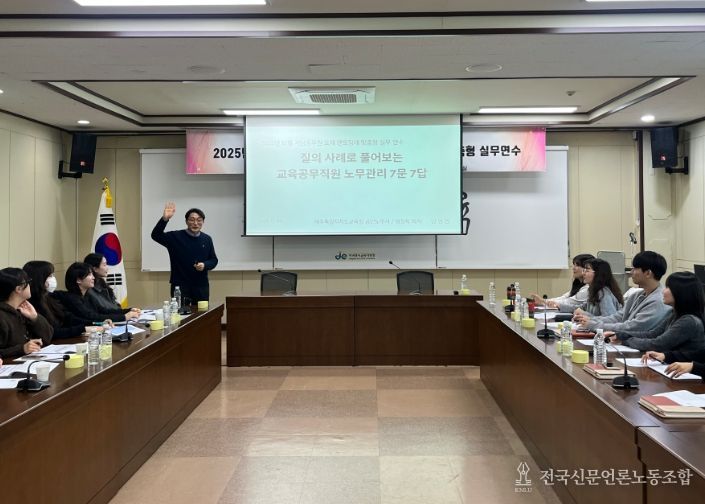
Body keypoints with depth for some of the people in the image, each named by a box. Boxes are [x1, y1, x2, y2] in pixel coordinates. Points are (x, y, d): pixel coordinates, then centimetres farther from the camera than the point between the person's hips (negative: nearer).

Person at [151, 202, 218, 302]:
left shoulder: (207, 239, 7)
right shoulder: (175, 237, -2)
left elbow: (214, 260, 14)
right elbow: (156, 235, -15)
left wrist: (205, 265, -9)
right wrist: (165, 219, -30)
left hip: (201, 288, 3)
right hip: (180, 287, -3)